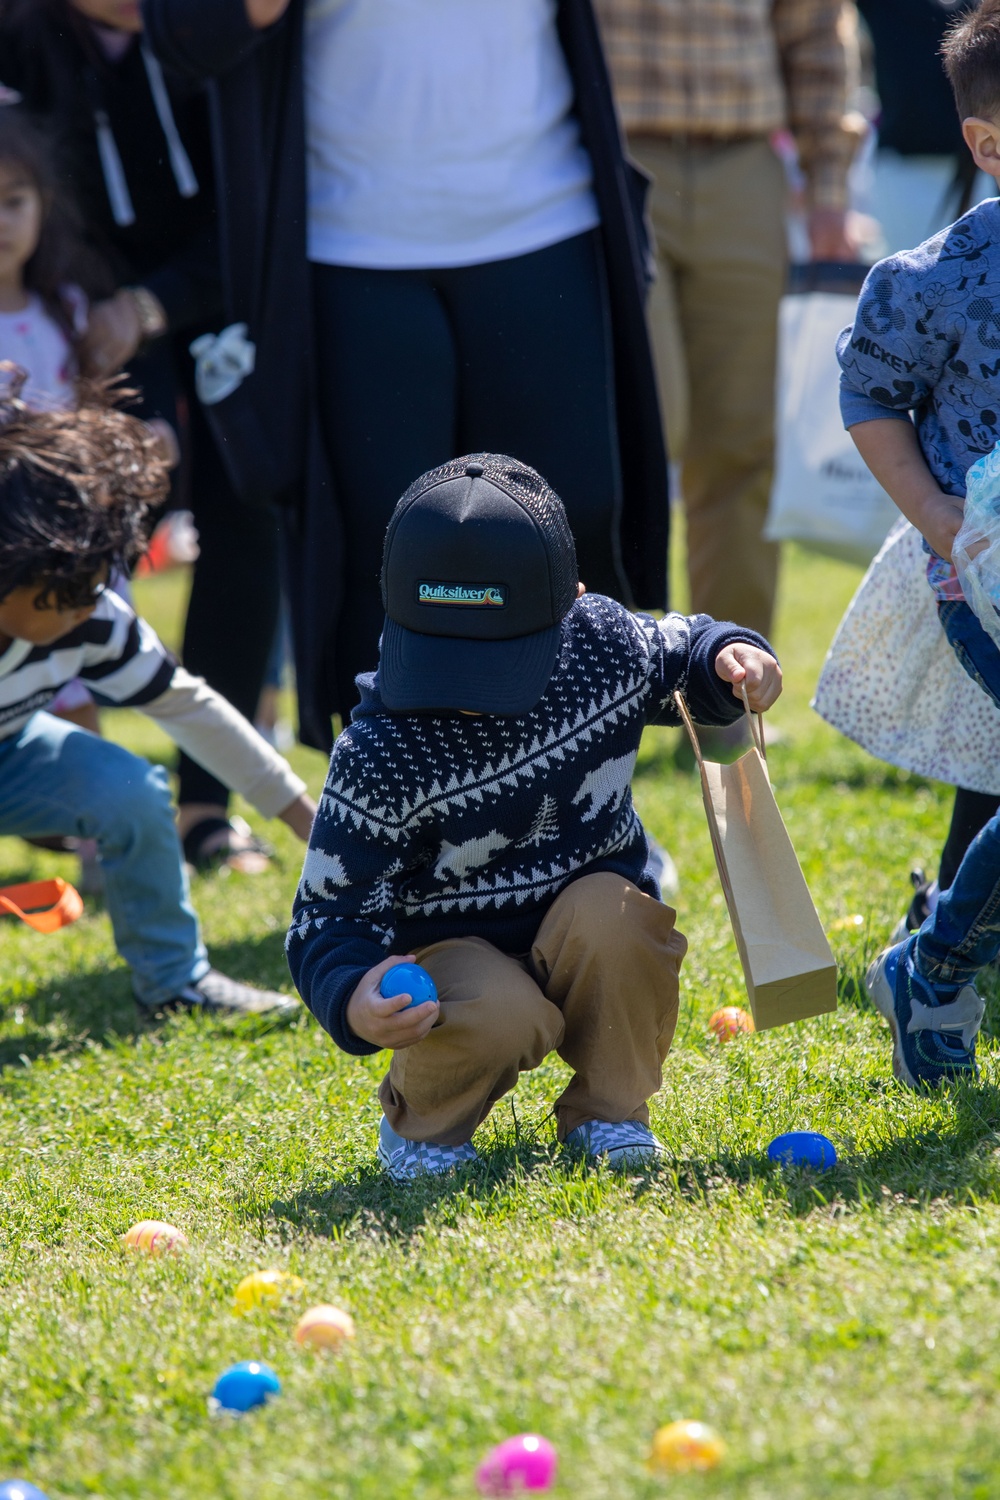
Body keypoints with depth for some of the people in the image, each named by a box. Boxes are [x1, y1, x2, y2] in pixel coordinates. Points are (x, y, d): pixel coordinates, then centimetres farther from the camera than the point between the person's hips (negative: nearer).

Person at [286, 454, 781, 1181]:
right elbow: (331, 919, -20)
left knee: (606, 906, -30)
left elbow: (679, 653, 12)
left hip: (596, 957, 3)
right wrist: (353, 1003, -42)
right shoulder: (379, 758, -23)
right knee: (500, 1014, -35)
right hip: (451, 955, -3)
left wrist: (731, 656, -12)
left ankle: (609, 1108, -4)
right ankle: (424, 1119, 1)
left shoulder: (604, 645, -13)